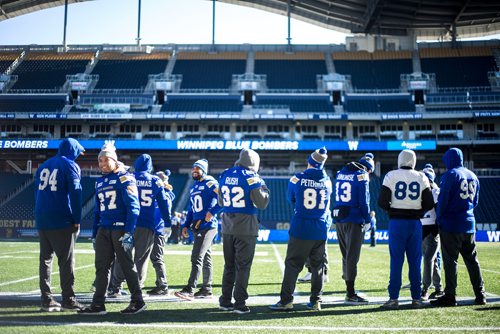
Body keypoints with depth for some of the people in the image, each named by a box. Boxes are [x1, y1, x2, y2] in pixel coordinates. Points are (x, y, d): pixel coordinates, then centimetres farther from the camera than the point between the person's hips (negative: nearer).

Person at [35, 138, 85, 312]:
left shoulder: (43, 166, 17)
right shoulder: (70, 165, -3)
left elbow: (38, 192, 17)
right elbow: (75, 193, -10)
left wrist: (40, 218, 18)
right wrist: (77, 219, -7)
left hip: (42, 221, 6)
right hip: (62, 222, -6)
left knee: (45, 259, 8)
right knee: (66, 261, -2)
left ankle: (46, 300, 8)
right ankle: (68, 300, -1)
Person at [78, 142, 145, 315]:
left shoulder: (124, 178, -5)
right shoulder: (100, 182, 18)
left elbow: (133, 207, -12)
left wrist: (129, 232, -18)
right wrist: (94, 234, 19)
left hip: (120, 228, -7)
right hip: (103, 229, 7)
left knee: (127, 265, -2)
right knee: (101, 266, 5)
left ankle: (137, 301, 9)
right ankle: (98, 304, 9)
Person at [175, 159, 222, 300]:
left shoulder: (210, 183, -7)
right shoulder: (193, 188, 19)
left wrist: (212, 211, -21)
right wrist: (186, 225, 15)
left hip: (208, 226, -9)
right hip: (197, 227, 9)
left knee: (197, 257, -14)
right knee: (206, 259, 14)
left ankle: (189, 290, -15)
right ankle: (207, 290, 20)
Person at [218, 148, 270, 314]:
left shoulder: (225, 175, 7)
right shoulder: (251, 177, -11)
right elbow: (262, 203, -9)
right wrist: (264, 189, 6)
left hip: (228, 227, 5)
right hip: (245, 227, -5)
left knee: (229, 265, 15)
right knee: (243, 266, 2)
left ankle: (225, 301, 20)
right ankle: (240, 303, 3)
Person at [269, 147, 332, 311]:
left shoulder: (298, 179, -7)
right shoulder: (327, 181, 2)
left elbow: (291, 200, 10)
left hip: (300, 228, -3)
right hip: (321, 230, 3)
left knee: (292, 264, 2)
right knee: (318, 266, 12)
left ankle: (286, 300, 2)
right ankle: (316, 301, 16)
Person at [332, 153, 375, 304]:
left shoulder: (341, 173, 13)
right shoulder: (362, 175, -8)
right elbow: (363, 201, -9)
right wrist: (367, 220, -4)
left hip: (339, 218, 7)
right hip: (354, 219, -7)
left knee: (346, 255, 15)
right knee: (352, 256, -3)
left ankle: (349, 287, 21)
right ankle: (350, 294, -1)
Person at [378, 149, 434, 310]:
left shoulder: (391, 176, -3)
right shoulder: (421, 177, 2)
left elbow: (382, 202, -6)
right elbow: (429, 204, 2)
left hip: (396, 222, -1)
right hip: (415, 222, 1)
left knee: (396, 260, 2)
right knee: (415, 261, 8)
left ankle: (394, 298, 2)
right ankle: (416, 298, 12)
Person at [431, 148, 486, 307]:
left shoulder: (450, 175, -10)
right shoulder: (473, 176, 13)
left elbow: (442, 200, -12)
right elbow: (475, 201, 19)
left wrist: (439, 219, -2)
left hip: (451, 224, -7)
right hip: (469, 224, 7)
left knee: (450, 261, -4)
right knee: (472, 260, 12)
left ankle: (450, 296, -3)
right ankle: (480, 295, 14)